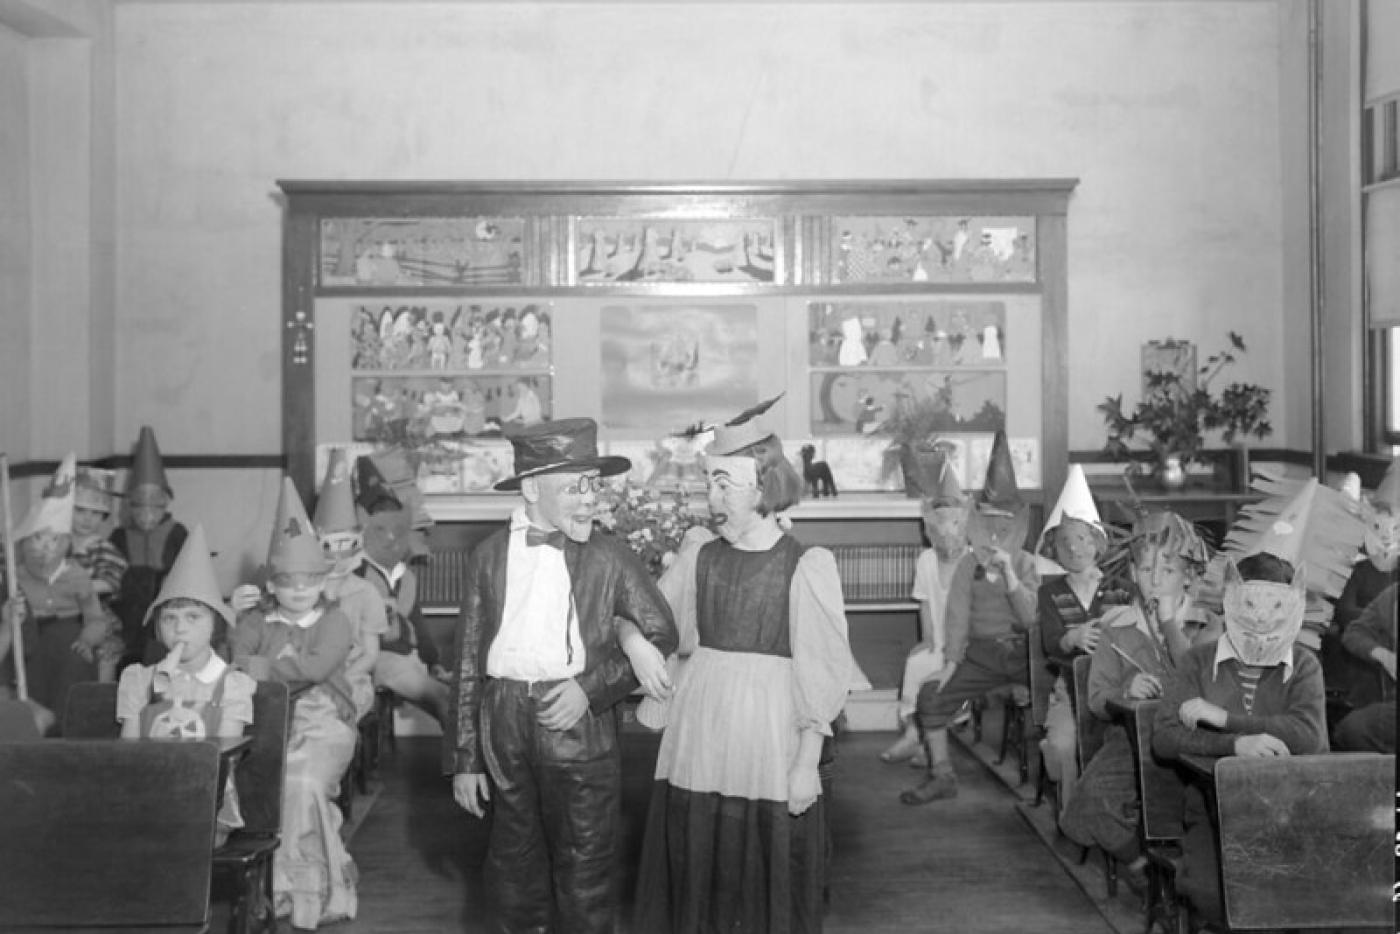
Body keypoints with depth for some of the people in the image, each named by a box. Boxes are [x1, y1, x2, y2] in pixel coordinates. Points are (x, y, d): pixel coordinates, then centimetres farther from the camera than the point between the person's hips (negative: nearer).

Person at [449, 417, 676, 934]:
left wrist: (593, 686, -13)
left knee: (584, 875, 6)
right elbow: (469, 661, 7)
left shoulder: (610, 555, -2)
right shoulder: (489, 555, 4)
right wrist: (466, 758, 6)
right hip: (504, 732, 2)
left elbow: (661, 636, 0)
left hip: (580, 728, -2)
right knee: (513, 871, 14)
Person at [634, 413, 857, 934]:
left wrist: (807, 762, -9)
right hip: (698, 730, 4)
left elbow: (821, 673, -7)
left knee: (773, 880, 6)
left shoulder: (806, 565, -8)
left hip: (769, 729, -4)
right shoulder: (699, 554, 4)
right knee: (695, 872, 12)